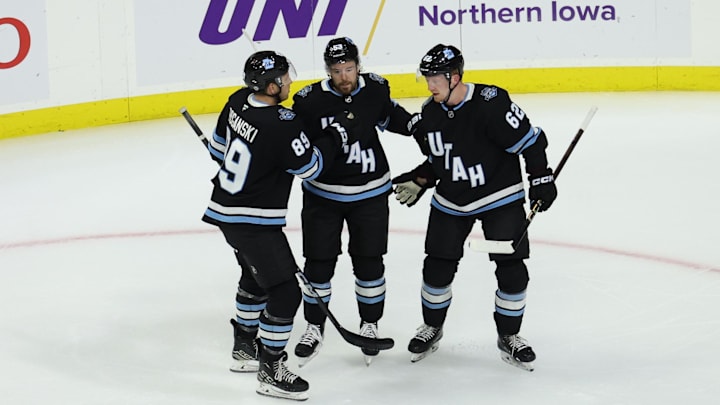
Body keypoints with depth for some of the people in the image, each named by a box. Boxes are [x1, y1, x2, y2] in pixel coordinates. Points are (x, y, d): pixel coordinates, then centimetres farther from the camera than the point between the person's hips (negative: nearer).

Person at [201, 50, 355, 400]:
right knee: (284, 292, -5)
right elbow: (310, 167, -15)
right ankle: (271, 372, 1)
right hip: (254, 222, -10)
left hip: (226, 210, 10)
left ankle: (244, 348, 41)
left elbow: (219, 147, 13)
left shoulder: (239, 101, -1)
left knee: (255, 276, 28)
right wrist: (339, 131, -5)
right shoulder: (282, 126, -27)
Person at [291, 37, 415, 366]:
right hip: (323, 193, -1)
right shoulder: (309, 101, -18)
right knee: (318, 263, 4)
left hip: (370, 192, 2)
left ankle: (369, 325, 27)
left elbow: (389, 116, 13)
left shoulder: (375, 89, -8)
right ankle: (314, 329, 23)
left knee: (369, 262, 7)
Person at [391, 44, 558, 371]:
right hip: (451, 203, 4)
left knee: (512, 270, -5)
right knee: (437, 267, 4)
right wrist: (419, 181, -2)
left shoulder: (491, 103, -23)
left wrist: (541, 179, -16)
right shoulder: (429, 115, -3)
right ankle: (432, 328, 27)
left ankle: (508, 337, 14)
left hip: (500, 198, -4)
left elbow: (530, 139, -17)